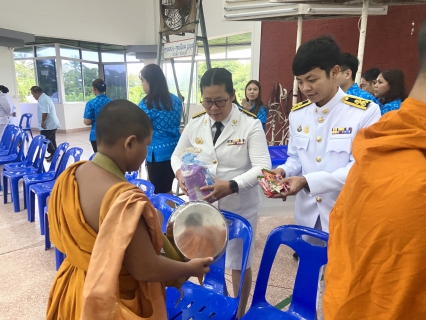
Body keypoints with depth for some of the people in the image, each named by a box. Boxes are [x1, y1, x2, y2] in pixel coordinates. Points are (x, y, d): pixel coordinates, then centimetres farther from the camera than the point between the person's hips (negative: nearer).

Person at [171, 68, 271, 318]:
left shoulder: (251, 124, -13)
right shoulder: (195, 123, 0)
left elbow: (262, 167, -20)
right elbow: (177, 155, 11)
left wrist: (231, 186, -35)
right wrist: (181, 174, -12)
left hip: (240, 208, -3)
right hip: (203, 205, 4)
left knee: (239, 264, 16)